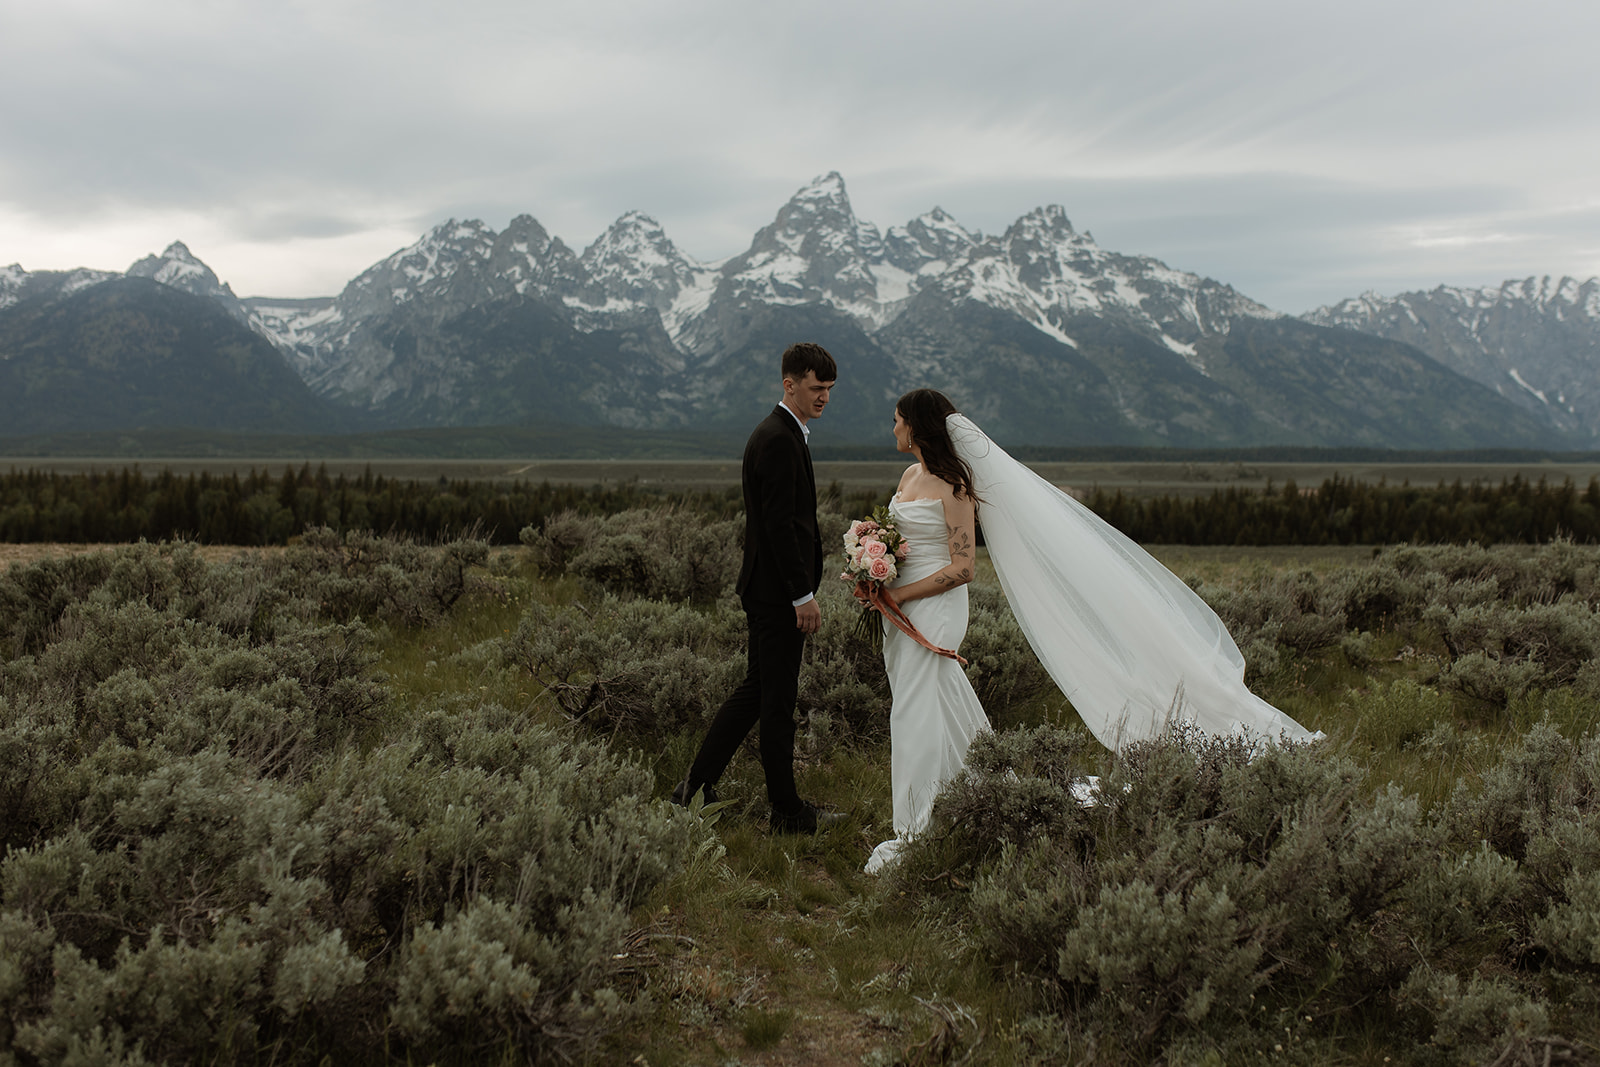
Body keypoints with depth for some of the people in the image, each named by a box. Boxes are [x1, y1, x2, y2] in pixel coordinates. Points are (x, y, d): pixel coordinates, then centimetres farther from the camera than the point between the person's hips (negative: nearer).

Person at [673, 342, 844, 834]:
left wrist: (804, 589, 21)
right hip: (778, 591, -10)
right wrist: (803, 596, -19)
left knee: (757, 689, 16)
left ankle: (696, 787, 21)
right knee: (778, 699, 1)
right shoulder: (778, 440, -17)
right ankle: (787, 810, 12)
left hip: (770, 588, 10)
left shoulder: (781, 434, 16)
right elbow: (779, 523, -22)